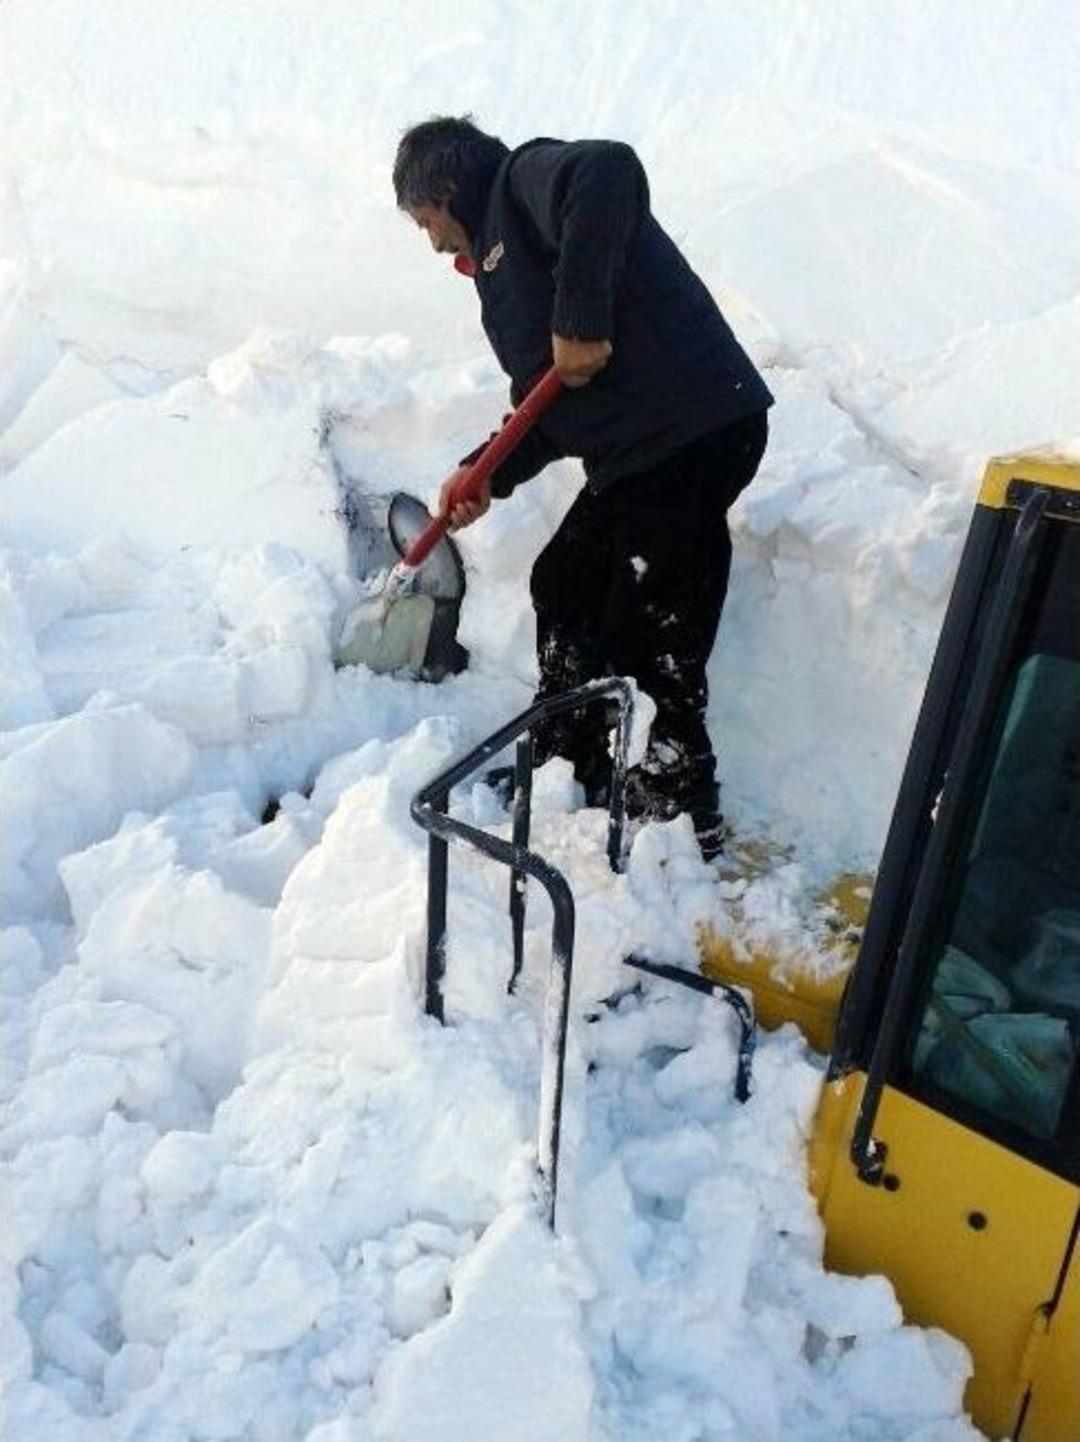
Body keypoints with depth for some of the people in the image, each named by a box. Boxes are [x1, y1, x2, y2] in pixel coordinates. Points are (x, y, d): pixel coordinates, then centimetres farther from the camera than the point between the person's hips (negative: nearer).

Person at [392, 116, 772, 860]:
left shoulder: (527, 180, -2)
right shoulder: (503, 250, 24)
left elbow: (610, 170, -27)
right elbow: (545, 404, 23)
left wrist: (582, 319, -25)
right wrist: (488, 475, 11)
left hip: (696, 435, -11)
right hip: (634, 451, 11)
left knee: (650, 651, -6)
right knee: (564, 589, 21)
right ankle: (570, 776, 35)